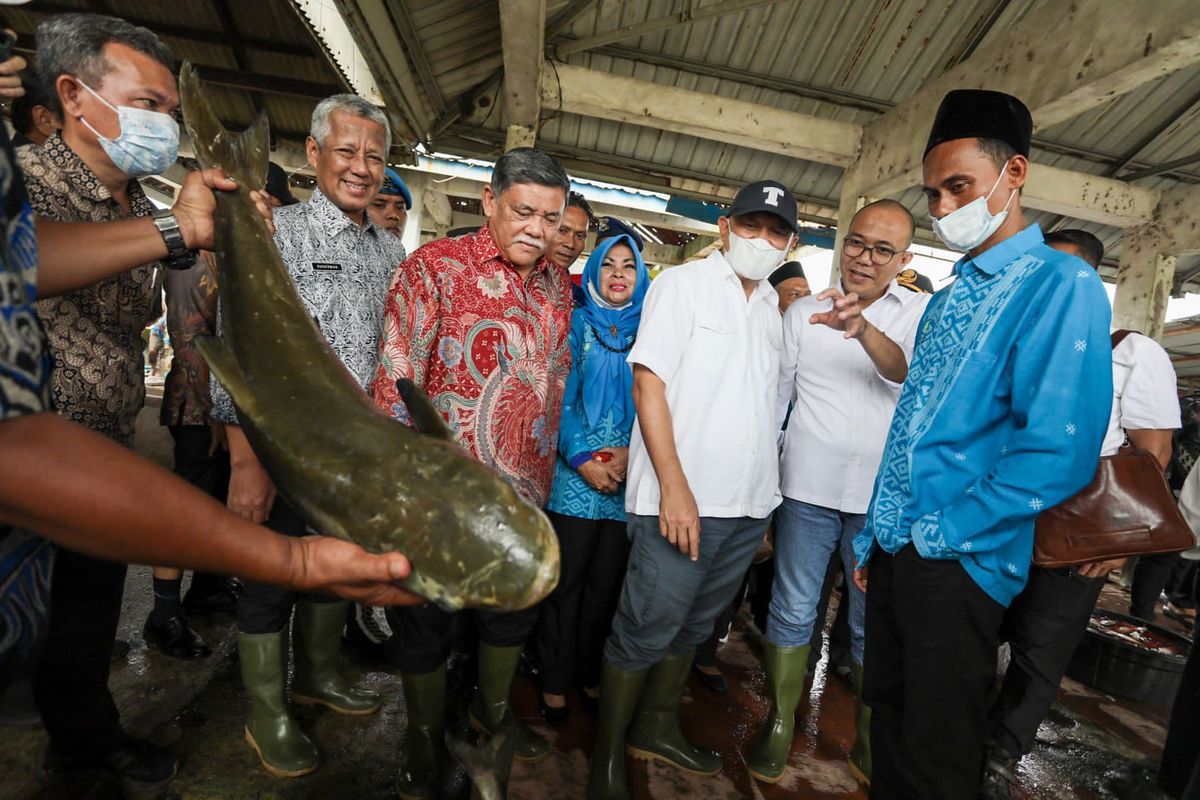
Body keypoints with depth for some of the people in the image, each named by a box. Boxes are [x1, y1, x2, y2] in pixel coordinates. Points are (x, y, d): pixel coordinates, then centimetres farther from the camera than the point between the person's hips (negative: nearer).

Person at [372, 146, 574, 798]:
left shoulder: (558, 284, 7)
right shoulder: (434, 267, -10)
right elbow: (396, 381, -14)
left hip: (526, 490, 6)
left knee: (514, 607, 22)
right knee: (427, 622, 13)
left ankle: (493, 707, 50)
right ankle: (424, 738, 40)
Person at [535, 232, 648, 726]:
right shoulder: (578, 323, 3)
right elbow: (561, 395, -3)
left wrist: (632, 451, -10)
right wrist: (583, 459, -12)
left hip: (629, 476, 2)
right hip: (576, 475, -2)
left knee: (607, 583, 12)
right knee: (566, 582, 5)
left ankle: (590, 674, 29)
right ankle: (555, 682, 21)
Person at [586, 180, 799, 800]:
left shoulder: (772, 306, 14)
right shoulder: (683, 284, -4)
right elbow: (648, 383, -11)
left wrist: (764, 493, 11)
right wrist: (674, 486, -18)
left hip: (751, 503, 7)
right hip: (683, 499, -6)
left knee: (693, 626, 19)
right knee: (645, 631, 2)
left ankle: (657, 729, 39)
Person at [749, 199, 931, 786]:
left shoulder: (920, 312, 2)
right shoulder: (804, 312, 4)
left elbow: (908, 372, -19)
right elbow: (776, 396, 6)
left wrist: (863, 329, -39)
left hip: (883, 495, 0)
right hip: (808, 489, 0)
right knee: (792, 611, 9)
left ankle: (869, 734, 33)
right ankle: (779, 724, 27)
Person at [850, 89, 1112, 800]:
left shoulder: (1060, 284, -11)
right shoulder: (948, 297, 13)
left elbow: (1059, 453, -21)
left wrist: (943, 532, -15)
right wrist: (874, 539, 12)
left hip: (958, 563, -7)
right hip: (894, 552, 7)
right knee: (887, 717, 21)